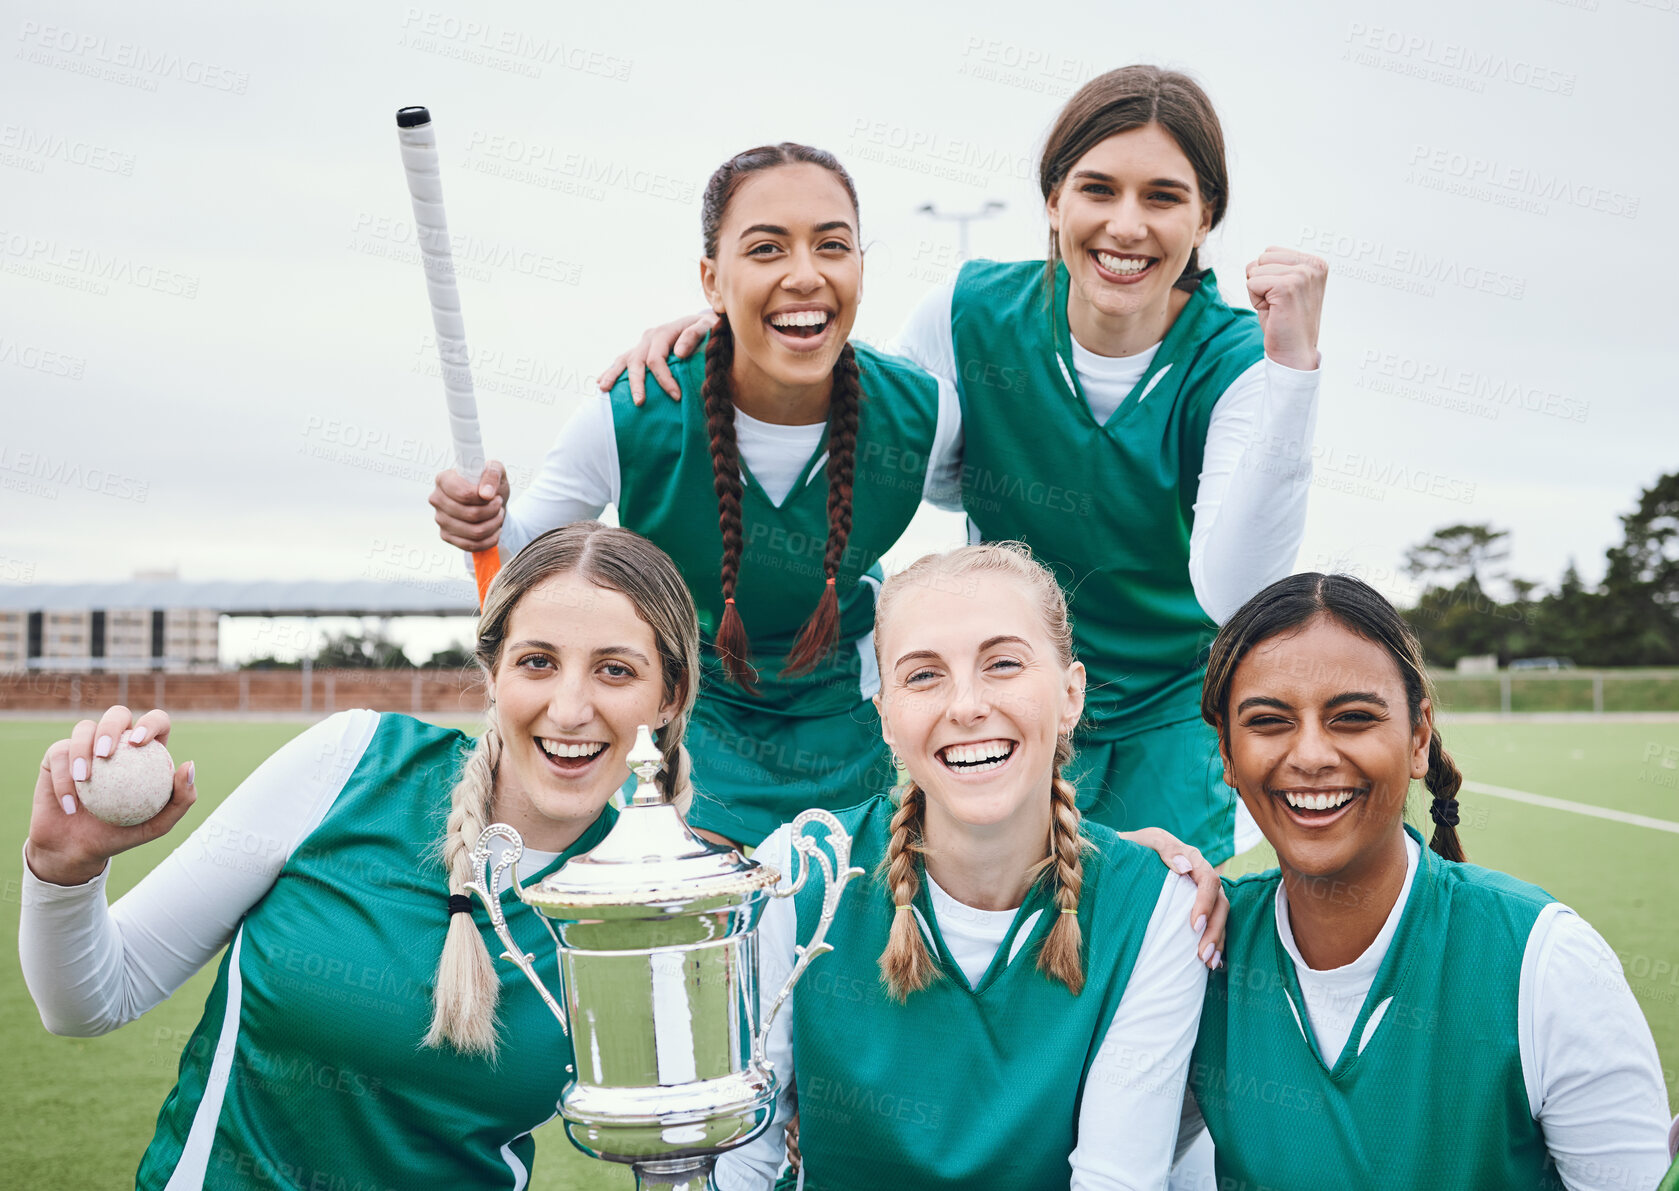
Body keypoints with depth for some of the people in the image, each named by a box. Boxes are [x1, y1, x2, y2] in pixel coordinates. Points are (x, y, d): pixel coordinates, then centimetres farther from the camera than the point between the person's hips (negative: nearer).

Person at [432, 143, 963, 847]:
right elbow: (524, 547, -9)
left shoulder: (924, 415, -21)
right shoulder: (631, 420, -25)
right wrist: (483, 528, -31)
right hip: (688, 704, -1)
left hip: (842, 708, 2)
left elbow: (970, 495, 3)